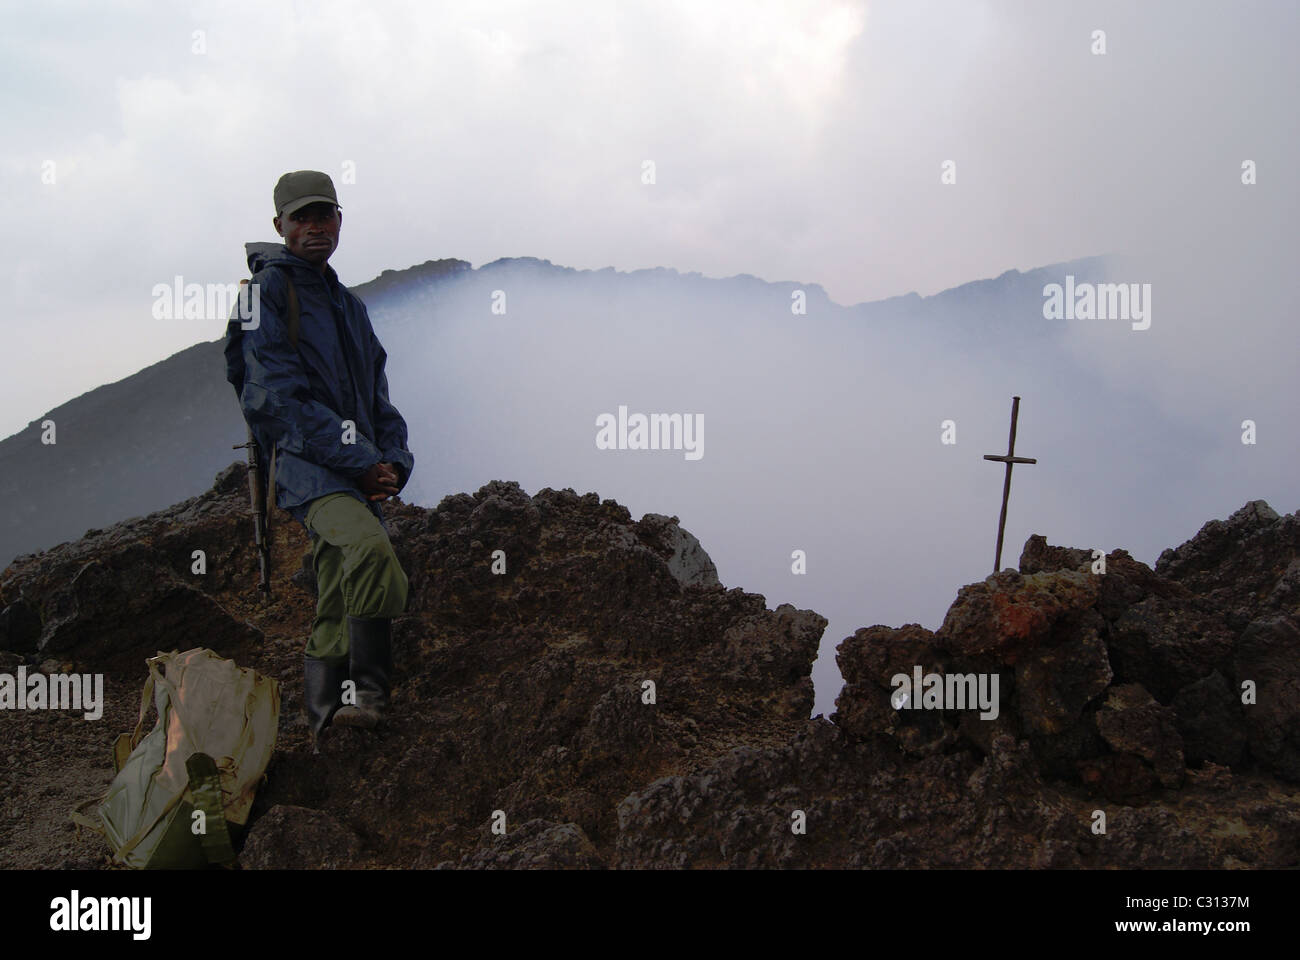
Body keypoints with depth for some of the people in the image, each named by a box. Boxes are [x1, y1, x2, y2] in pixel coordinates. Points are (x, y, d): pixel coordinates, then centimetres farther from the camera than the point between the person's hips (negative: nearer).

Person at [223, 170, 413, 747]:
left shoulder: (349, 305, 25)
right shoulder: (269, 289, 1)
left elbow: (377, 400, 23)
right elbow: (280, 396, -11)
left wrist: (393, 462, 2)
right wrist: (360, 460, -14)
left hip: (359, 473, 8)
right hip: (304, 462, -8)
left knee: (337, 614, 8)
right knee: (372, 549, -34)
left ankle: (326, 726, 17)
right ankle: (366, 692, -27)